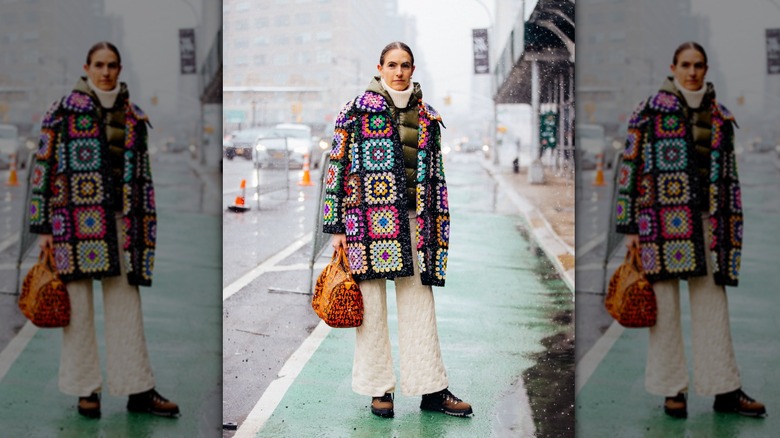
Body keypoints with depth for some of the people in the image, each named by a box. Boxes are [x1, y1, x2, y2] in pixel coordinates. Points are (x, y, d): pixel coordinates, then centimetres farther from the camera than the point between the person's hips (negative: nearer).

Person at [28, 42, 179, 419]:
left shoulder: (134, 117, 13)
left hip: (121, 220, 4)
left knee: (126, 305, 4)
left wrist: (146, 230, 14)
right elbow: (44, 168, -1)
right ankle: (86, 391, 11)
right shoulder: (63, 112, 1)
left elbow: (143, 175, 17)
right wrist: (43, 227, -6)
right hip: (77, 221, -4)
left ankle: (139, 391, 8)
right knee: (79, 307, 0)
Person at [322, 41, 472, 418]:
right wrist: (336, 227, -6)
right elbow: (338, 167, -1)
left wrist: (438, 229, 15)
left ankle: (432, 390, 9)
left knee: (419, 303, 4)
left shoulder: (427, 117, 15)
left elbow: (435, 174, 19)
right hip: (371, 217, -4)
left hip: (415, 219, 4)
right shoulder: (358, 111, 2)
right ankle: (379, 390, 10)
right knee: (372, 305, 0)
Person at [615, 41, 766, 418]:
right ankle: (672, 391, 10)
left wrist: (732, 230, 14)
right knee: (665, 308, 0)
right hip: (664, 220, -4)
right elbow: (631, 168, -2)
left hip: (708, 221, 4)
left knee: (713, 305, 5)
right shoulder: (650, 111, 0)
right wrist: (630, 227, -6)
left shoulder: (720, 117, 14)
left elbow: (729, 175, 18)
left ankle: (725, 391, 11)